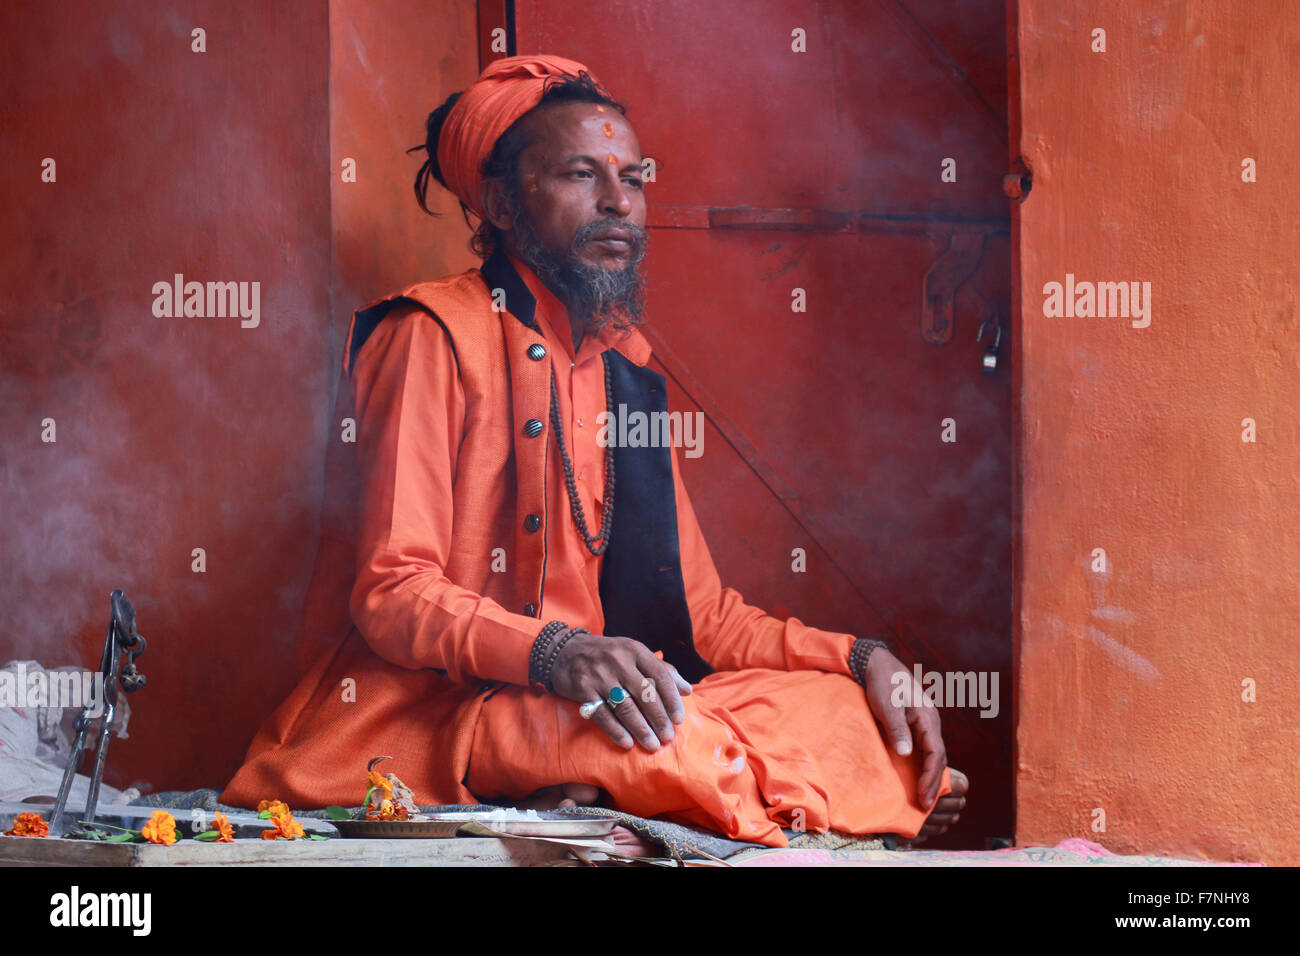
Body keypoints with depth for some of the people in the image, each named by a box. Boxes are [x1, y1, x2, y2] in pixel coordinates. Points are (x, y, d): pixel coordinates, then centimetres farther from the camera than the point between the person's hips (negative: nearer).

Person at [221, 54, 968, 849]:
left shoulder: (627, 370, 18)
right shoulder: (436, 336, -3)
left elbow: (700, 610, 15)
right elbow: (392, 590, -12)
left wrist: (861, 658, -1)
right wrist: (556, 653, -29)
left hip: (577, 712, 8)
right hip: (430, 713, -8)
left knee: (850, 718, -13)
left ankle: (583, 799, -19)